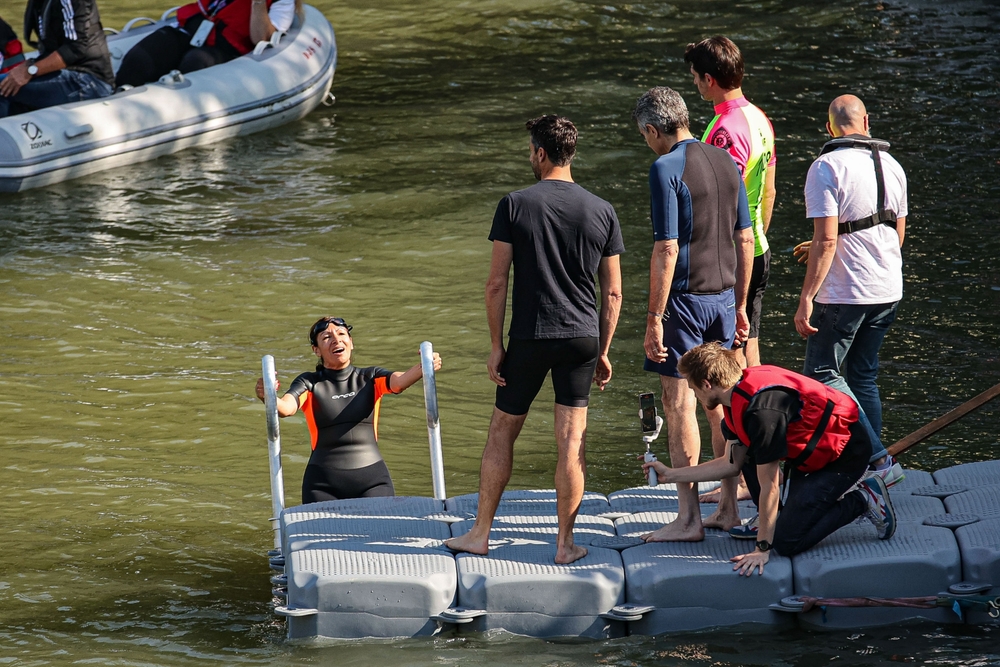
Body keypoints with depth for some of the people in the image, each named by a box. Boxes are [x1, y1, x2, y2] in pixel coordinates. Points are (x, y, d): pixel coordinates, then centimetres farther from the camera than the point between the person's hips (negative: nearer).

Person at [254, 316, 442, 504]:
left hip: (372, 478, 1)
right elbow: (286, 408, -12)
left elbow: (398, 381, -10)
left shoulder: (370, 378, 10)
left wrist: (423, 369, -33)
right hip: (324, 483, -1)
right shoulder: (309, 384, 7)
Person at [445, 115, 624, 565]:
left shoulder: (515, 206, -6)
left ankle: (481, 533, 18)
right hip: (582, 337, 2)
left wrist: (496, 345, 1)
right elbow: (613, 294, 5)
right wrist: (603, 351, 13)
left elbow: (496, 283, -6)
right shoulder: (602, 211, 2)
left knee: (502, 431, 12)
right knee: (571, 441, 4)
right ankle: (565, 542, 5)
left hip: (529, 338, -2)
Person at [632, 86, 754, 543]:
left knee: (680, 405, -2)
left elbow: (666, 251, -18)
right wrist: (740, 306, 19)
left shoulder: (665, 169, -14)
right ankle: (729, 509, 19)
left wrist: (654, 319, -15)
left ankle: (689, 518, 0)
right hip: (723, 297, 7)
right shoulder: (726, 162, 8)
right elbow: (745, 241, 11)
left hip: (685, 299, -7)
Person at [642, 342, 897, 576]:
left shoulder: (761, 409, -29)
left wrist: (762, 548, -20)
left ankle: (862, 500, 0)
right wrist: (670, 475, 13)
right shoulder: (739, 395, 0)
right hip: (813, 448, 10)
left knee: (787, 542, -11)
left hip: (845, 453, -10)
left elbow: (769, 486, -25)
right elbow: (732, 464, 10)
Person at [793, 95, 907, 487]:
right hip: (888, 291, 7)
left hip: (844, 293, -7)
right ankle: (873, 466, 16)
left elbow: (826, 240, -20)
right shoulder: (891, 165, 9)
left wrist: (806, 299, -17)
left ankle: (877, 458, -11)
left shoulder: (826, 168, -13)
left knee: (821, 374, 0)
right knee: (863, 375, 16)